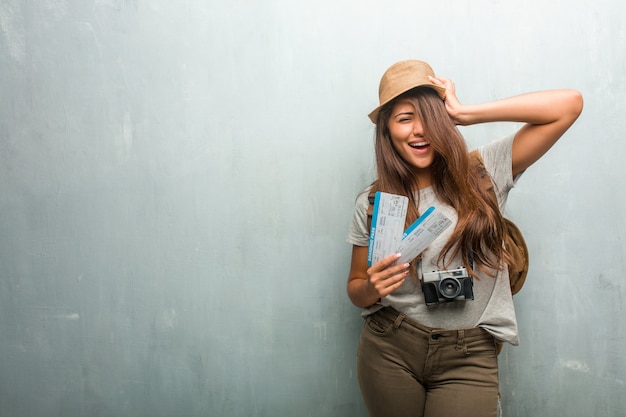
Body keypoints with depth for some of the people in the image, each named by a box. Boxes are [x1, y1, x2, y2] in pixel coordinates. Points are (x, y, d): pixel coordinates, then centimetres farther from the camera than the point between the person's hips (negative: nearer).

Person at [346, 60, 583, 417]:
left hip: (469, 358, -1)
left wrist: (463, 113, -11)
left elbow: (570, 104, -11)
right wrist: (371, 289, -17)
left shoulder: (485, 172, -4)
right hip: (389, 350, 1)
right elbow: (356, 288, 8)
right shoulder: (373, 203, -2)